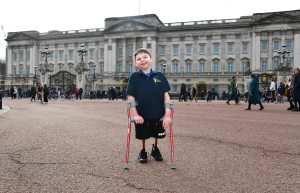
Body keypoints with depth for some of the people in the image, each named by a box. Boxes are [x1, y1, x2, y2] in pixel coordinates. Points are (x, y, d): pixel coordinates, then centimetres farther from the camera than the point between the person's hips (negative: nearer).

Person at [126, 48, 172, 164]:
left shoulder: (159, 76, -3)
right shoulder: (134, 77, -5)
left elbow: (166, 95, -4)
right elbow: (130, 97, -6)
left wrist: (167, 115, -10)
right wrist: (135, 114, -14)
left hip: (158, 114, 1)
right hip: (141, 115, -1)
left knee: (158, 134, 19)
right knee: (143, 136, 16)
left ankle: (155, 149, 48)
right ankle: (143, 151, 44)